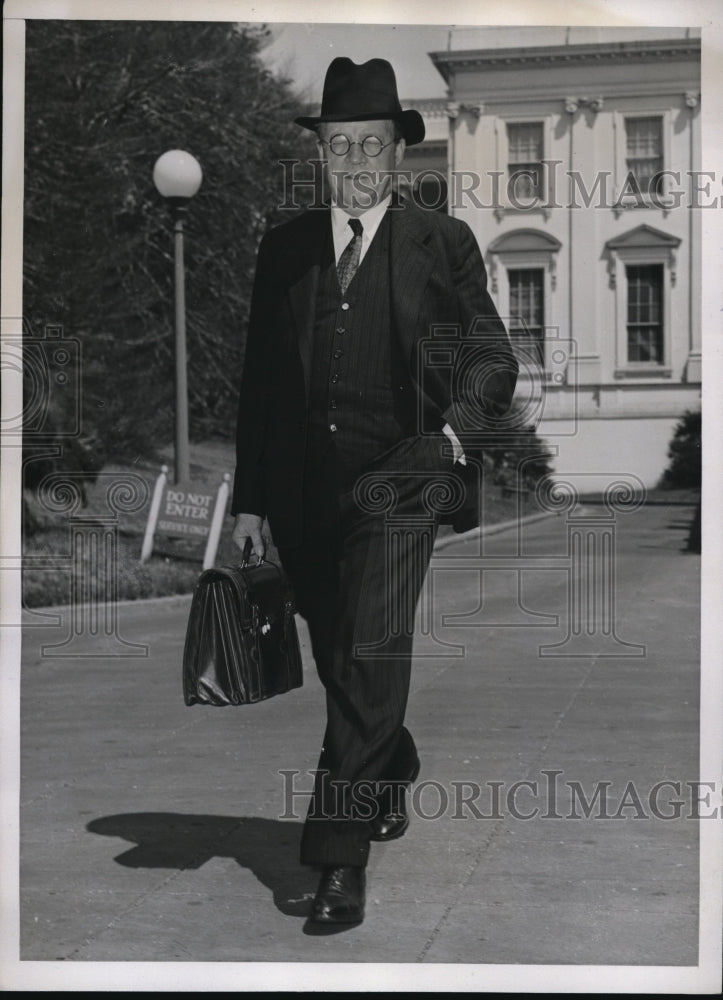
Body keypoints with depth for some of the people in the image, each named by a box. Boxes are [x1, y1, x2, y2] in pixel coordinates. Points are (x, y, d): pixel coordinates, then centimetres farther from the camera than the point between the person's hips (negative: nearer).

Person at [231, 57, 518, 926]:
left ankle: (339, 858, -11)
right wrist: (249, 495, 8)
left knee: (372, 660, -15)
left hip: (396, 481, -4)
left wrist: (458, 423, -19)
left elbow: (492, 356, 2)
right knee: (339, 663, 16)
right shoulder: (285, 247, 11)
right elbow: (259, 379, 12)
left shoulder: (443, 244, 3)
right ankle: (390, 781, 42)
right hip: (303, 491, 4)